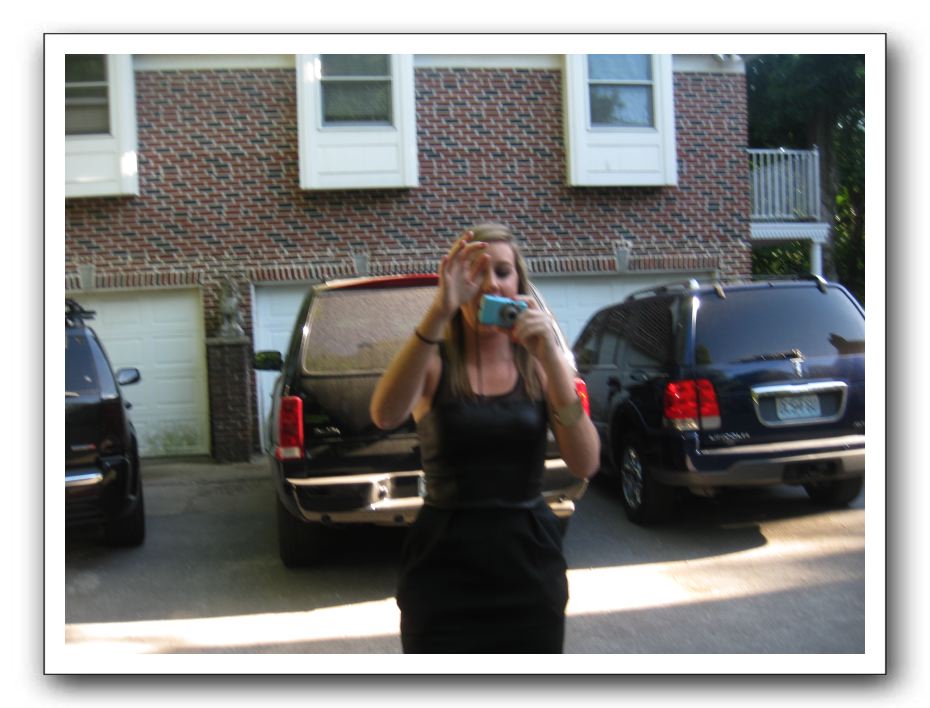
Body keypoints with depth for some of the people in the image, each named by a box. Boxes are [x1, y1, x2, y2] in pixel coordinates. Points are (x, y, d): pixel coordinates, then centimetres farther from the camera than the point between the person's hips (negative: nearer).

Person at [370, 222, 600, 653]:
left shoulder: (540, 364, 1)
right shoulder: (433, 364, -4)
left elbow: (585, 465, -13)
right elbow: (384, 416, -27)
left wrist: (550, 359, -22)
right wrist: (438, 311, -34)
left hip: (530, 564, 2)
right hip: (444, 569, -2)